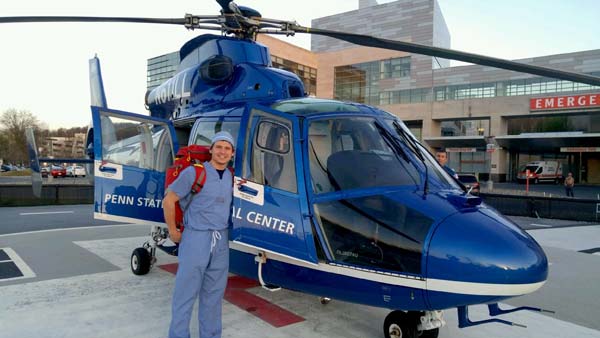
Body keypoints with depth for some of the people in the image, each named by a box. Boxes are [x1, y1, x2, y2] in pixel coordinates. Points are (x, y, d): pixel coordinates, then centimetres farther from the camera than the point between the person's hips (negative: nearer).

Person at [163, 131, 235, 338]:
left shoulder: (231, 177, 8)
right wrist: (173, 232, -2)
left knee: (214, 293, 13)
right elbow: (168, 201, -5)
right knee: (186, 292, 2)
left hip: (221, 242, 5)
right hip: (196, 238, -5)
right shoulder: (194, 172, -9)